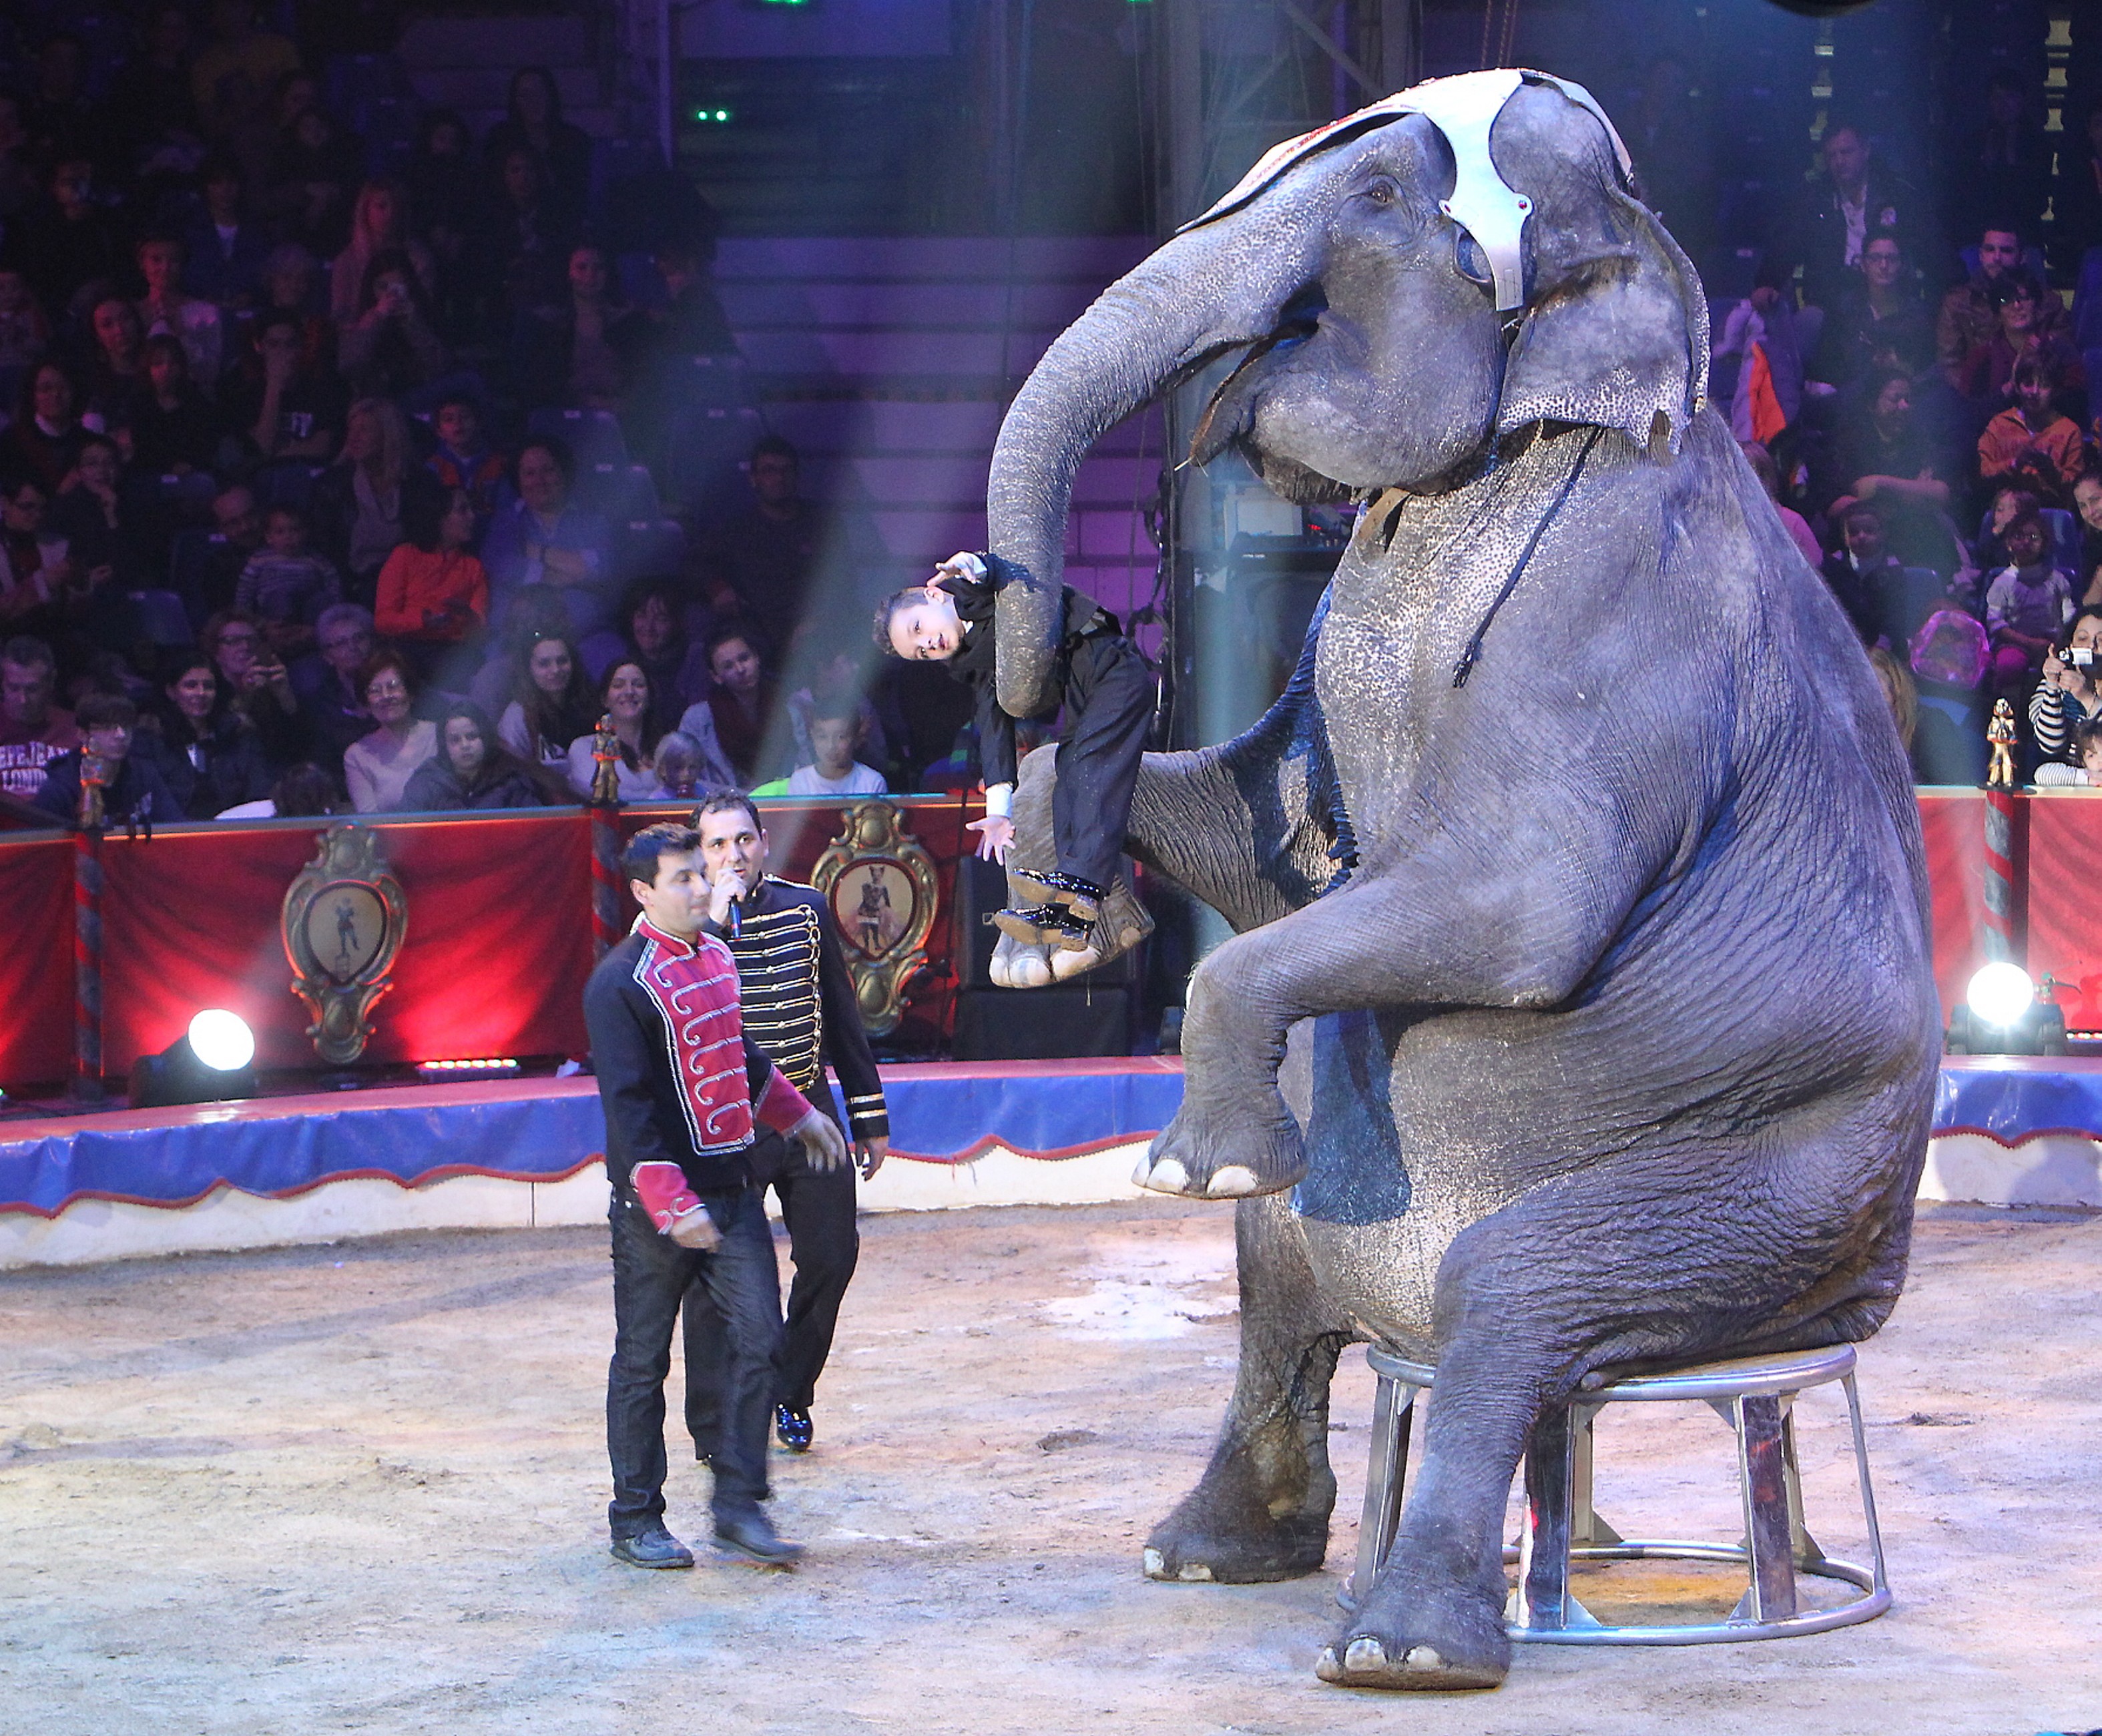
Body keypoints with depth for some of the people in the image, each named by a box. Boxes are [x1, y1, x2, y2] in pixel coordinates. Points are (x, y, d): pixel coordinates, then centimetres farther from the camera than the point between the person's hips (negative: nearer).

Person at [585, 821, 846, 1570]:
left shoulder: (716, 959, 11)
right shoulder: (620, 983, -14)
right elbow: (629, 1104, -18)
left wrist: (795, 1114, 34)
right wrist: (673, 1205, -23)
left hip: (732, 1189, 7)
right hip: (657, 1205, -7)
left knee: (758, 1339, -2)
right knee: (643, 1361, 3)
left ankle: (739, 1507, 6)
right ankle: (636, 1521, 13)